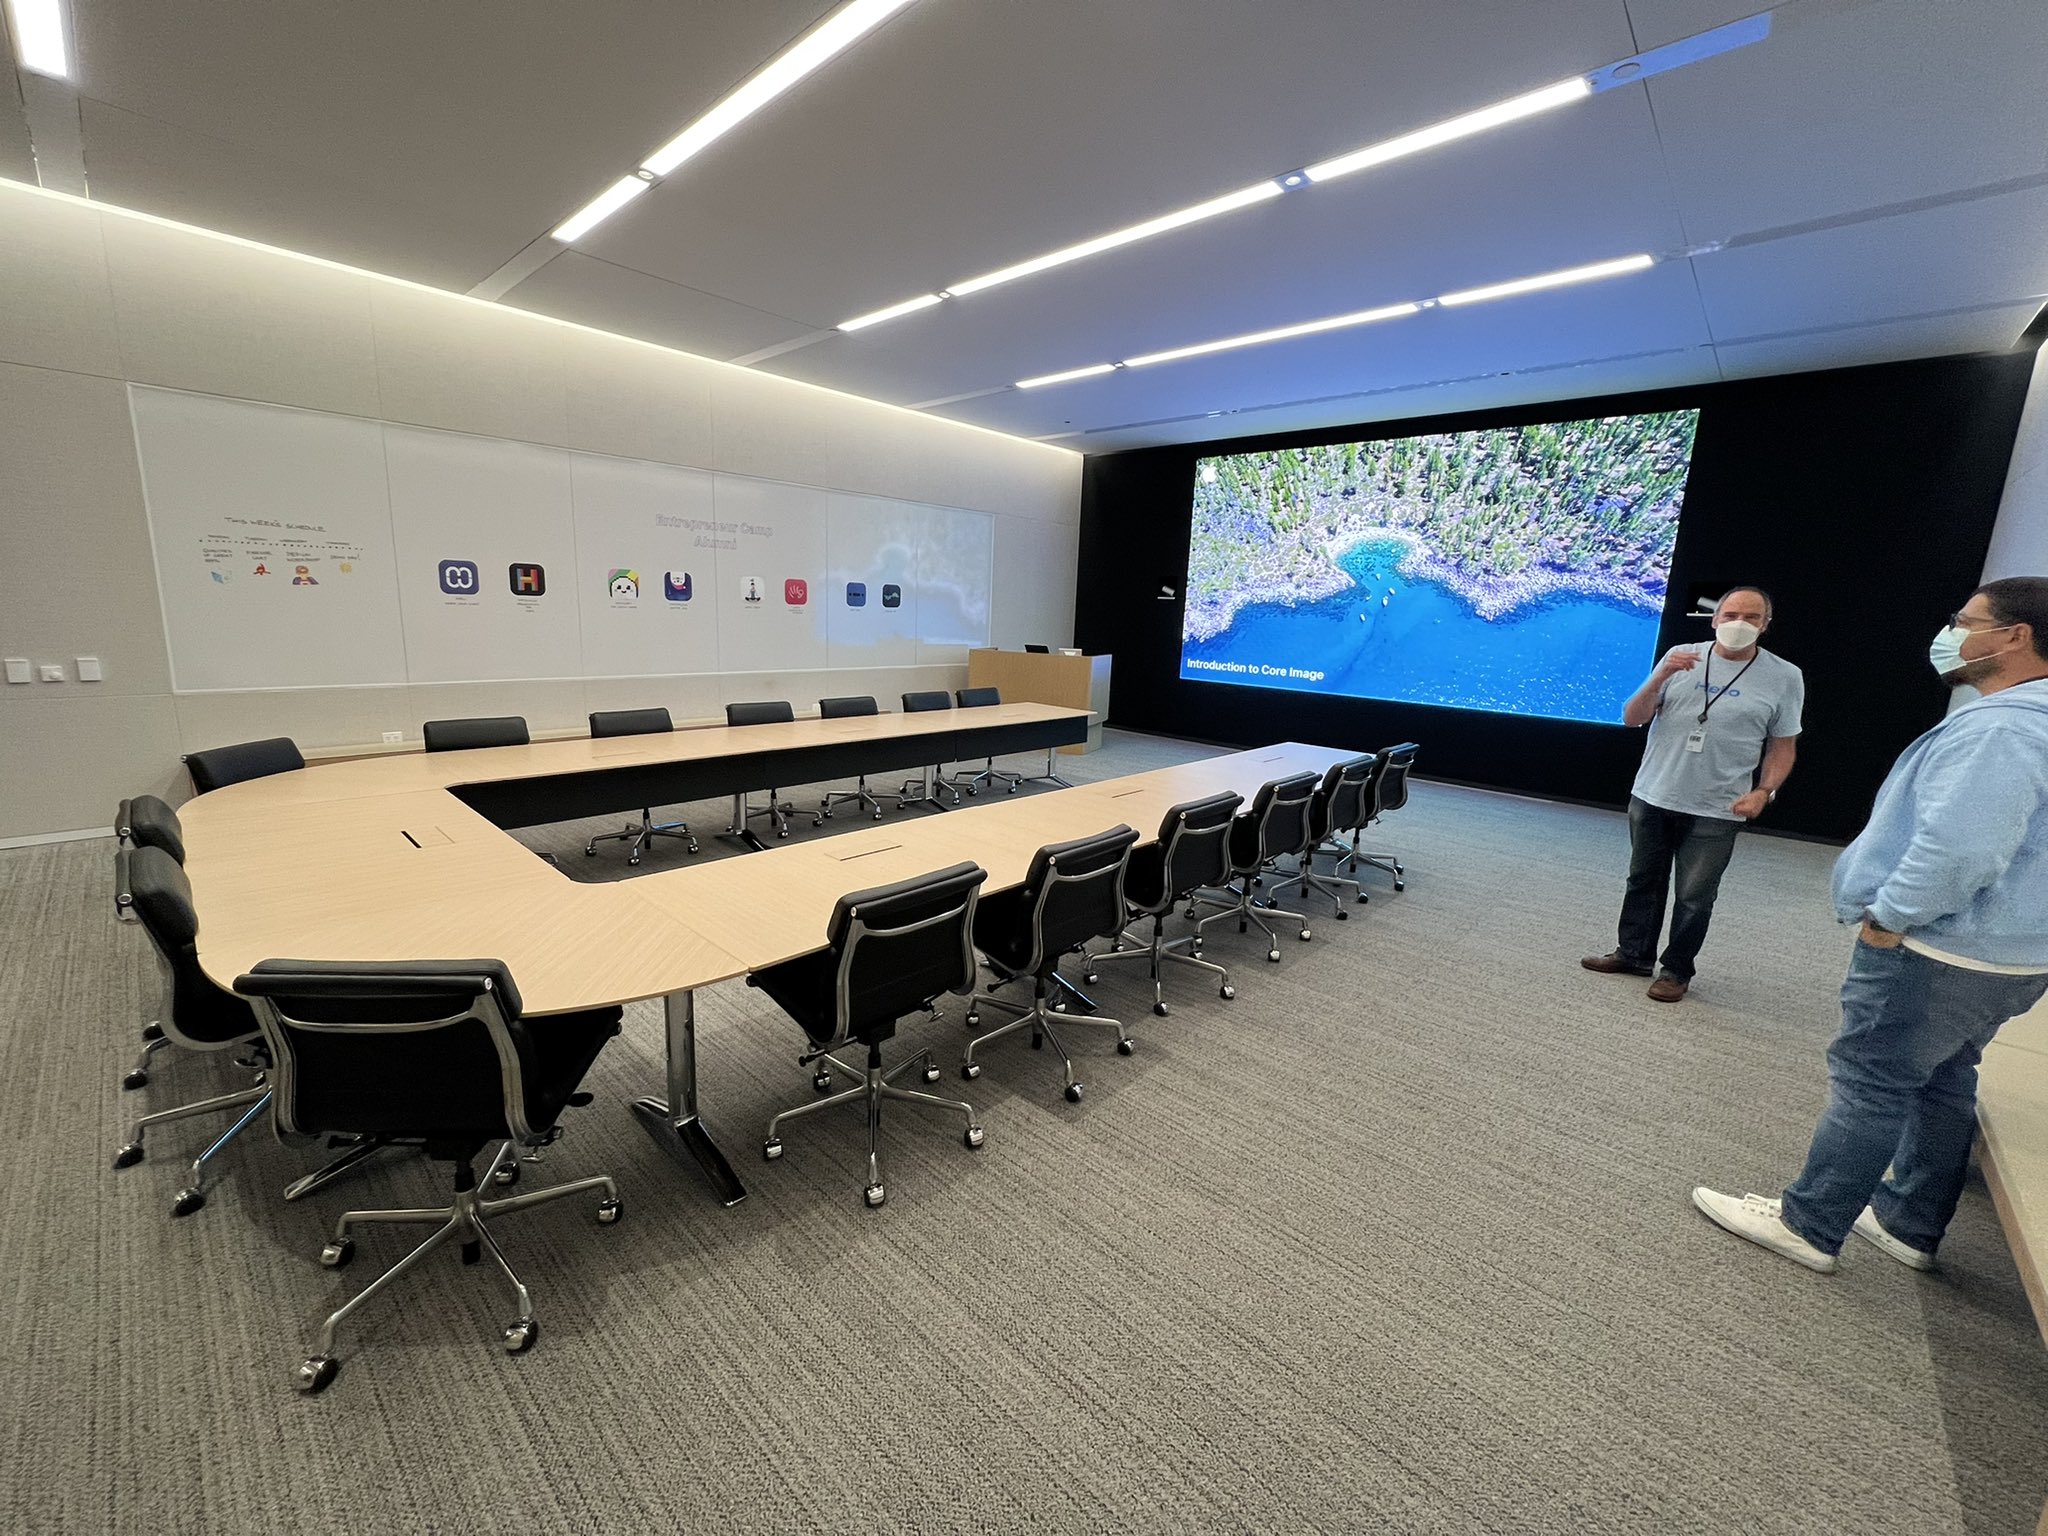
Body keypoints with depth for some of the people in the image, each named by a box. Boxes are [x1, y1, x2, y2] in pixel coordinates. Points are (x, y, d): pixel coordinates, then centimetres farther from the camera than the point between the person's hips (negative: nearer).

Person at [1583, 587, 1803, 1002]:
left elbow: (1783, 747, 5)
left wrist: (1763, 791, -10)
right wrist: (1661, 677, -17)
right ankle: (1633, 953, 28)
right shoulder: (1681, 656, 1)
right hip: (1651, 798, 2)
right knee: (1643, 881, 14)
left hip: (1716, 812, -2)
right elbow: (1631, 718, -2)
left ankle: (1676, 970, 19)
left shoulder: (1784, 677, -1)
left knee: (1694, 896, 3)